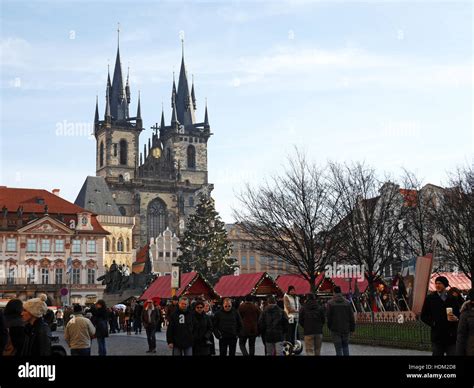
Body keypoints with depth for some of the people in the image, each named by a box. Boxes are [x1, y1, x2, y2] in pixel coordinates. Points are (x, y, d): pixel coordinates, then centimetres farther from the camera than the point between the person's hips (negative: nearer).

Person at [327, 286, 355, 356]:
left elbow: (329, 317, -5)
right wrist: (352, 328, 7)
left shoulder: (330, 303, -7)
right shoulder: (347, 302, -1)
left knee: (338, 348, 2)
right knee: (345, 346, 19)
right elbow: (351, 317, 1)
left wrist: (329, 326, 10)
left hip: (335, 329, -2)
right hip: (345, 329, 2)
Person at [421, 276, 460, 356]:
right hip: (437, 336, -1)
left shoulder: (453, 299, 9)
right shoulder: (430, 298, 4)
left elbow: (459, 314, 12)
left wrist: (456, 319, -9)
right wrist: (432, 323, -9)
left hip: (452, 336, 1)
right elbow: (423, 316, 5)